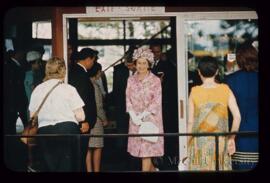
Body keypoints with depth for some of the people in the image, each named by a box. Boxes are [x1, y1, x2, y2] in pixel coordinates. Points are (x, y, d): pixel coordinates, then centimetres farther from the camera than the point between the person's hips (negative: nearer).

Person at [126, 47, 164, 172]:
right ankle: (152, 169, 24)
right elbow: (128, 99, 7)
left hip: (150, 118, -4)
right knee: (139, 150, 7)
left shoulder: (155, 81, -4)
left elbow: (156, 102, -8)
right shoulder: (131, 80, 8)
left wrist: (141, 116, -13)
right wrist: (134, 116, -8)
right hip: (135, 120, 4)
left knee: (147, 151, -8)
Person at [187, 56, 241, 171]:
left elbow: (190, 122, -3)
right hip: (220, 142, 1)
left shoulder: (194, 92, -2)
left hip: (200, 143, -1)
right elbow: (237, 116, -7)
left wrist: (187, 144, 6)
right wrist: (231, 138, 2)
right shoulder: (225, 90, 0)